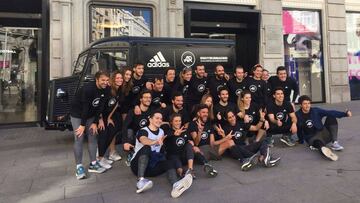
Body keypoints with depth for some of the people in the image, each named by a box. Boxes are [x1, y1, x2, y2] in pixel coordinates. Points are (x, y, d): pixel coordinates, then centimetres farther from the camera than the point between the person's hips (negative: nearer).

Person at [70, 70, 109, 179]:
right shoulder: (88, 89, -29)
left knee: (93, 137, 4)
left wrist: (95, 122, -8)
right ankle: (79, 167, -2)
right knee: (79, 139, -9)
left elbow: (99, 107, -6)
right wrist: (82, 124, -22)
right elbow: (85, 107, -26)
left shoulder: (105, 89, -10)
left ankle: (93, 164, 12)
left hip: (90, 115, 6)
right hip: (77, 114, -6)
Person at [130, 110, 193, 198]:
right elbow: (144, 140, -31)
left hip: (152, 166, 5)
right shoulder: (143, 131, -8)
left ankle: (176, 185, -54)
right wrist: (154, 142, -51)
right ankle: (140, 181, -48)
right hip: (138, 165, -5)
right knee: (146, 148, -32)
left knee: (171, 162, -22)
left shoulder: (161, 132, 15)